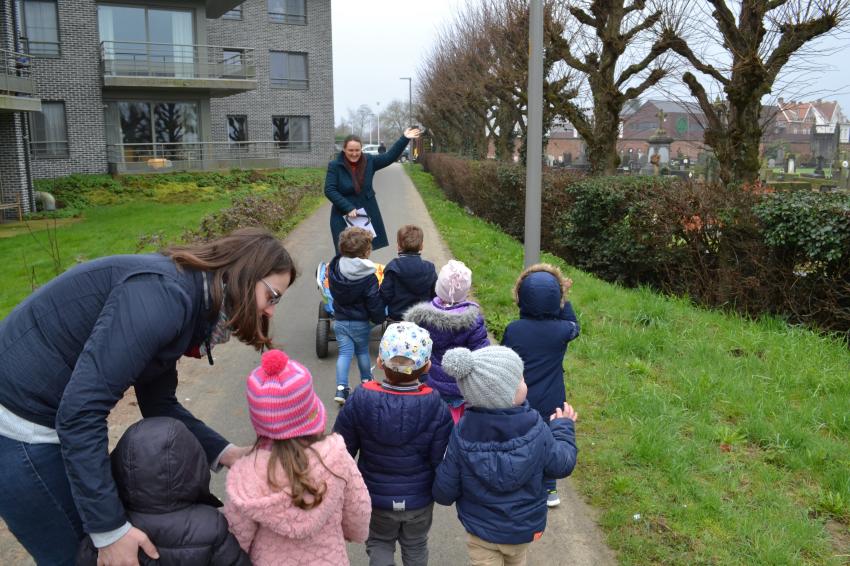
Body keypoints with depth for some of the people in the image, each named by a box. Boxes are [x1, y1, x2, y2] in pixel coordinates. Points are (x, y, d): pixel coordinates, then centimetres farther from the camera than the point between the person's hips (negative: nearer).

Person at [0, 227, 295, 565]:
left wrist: (223, 453, -2)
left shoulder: (185, 301, 3)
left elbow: (159, 404, 9)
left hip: (51, 418, 9)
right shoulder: (162, 293, -27)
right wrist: (109, 529, -24)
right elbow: (81, 412, -30)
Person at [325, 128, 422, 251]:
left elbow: (390, 156, 3)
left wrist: (405, 139, -6)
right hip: (344, 217, -4)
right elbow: (329, 190, -13)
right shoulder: (334, 166, -9)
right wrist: (348, 208, -19)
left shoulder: (369, 161, 1)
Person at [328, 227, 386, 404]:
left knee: (344, 352, 7)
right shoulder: (368, 277, -20)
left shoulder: (334, 268, -6)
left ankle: (341, 388, -2)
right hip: (360, 323, -3)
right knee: (363, 351, 16)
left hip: (339, 321, 3)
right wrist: (379, 318, 2)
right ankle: (366, 382, 34)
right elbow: (375, 303, -14)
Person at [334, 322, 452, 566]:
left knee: (380, 544, 25)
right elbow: (442, 461, -16)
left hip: (377, 498, 0)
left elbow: (342, 451, -10)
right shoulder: (437, 408, -23)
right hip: (419, 499, 1)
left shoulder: (360, 401, -23)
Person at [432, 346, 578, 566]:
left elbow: (444, 492, -17)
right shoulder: (536, 430, -27)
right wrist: (563, 427, 7)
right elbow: (561, 465, -9)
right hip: (523, 527, 2)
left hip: (480, 529, -1)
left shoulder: (461, 434, -26)